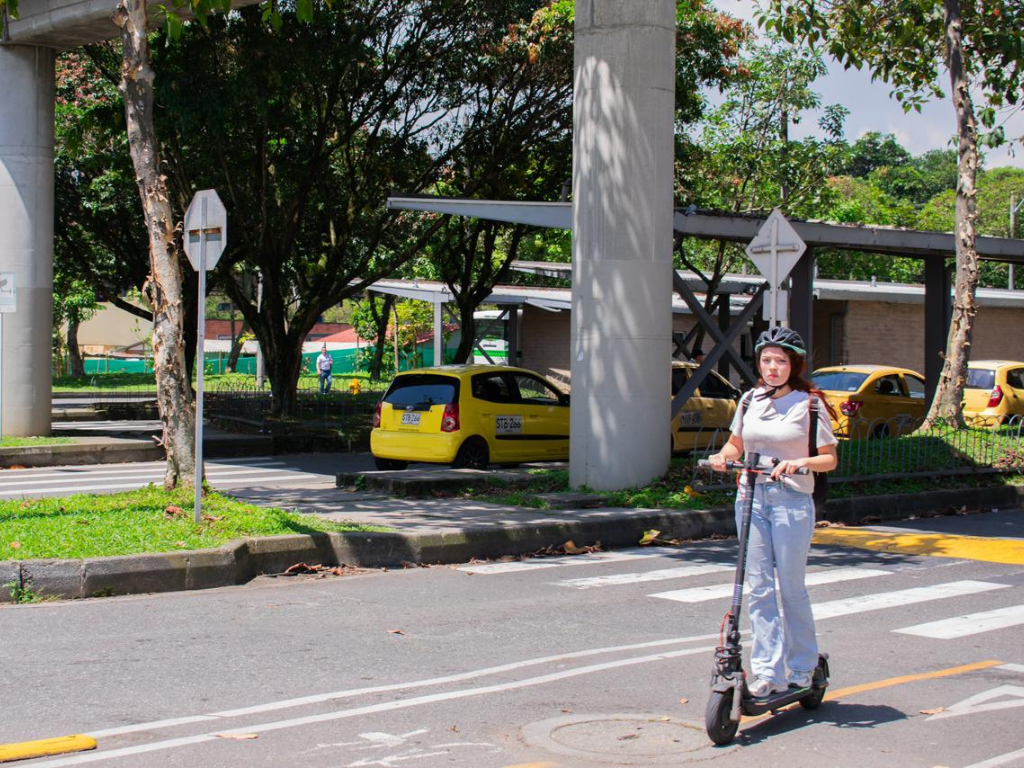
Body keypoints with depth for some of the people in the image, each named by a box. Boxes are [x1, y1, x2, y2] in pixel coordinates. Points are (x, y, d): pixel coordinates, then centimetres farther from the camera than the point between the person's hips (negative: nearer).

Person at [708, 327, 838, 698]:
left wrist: (802, 462, -21)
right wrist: (723, 456, 0)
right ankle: (769, 673, 4)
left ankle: (802, 668, 20)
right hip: (751, 497, 4)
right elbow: (736, 444, 21)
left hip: (792, 500, -4)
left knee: (791, 588, 3)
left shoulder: (810, 404, -2)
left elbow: (829, 459, -3)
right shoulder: (750, 401, 9)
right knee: (758, 588, 1)